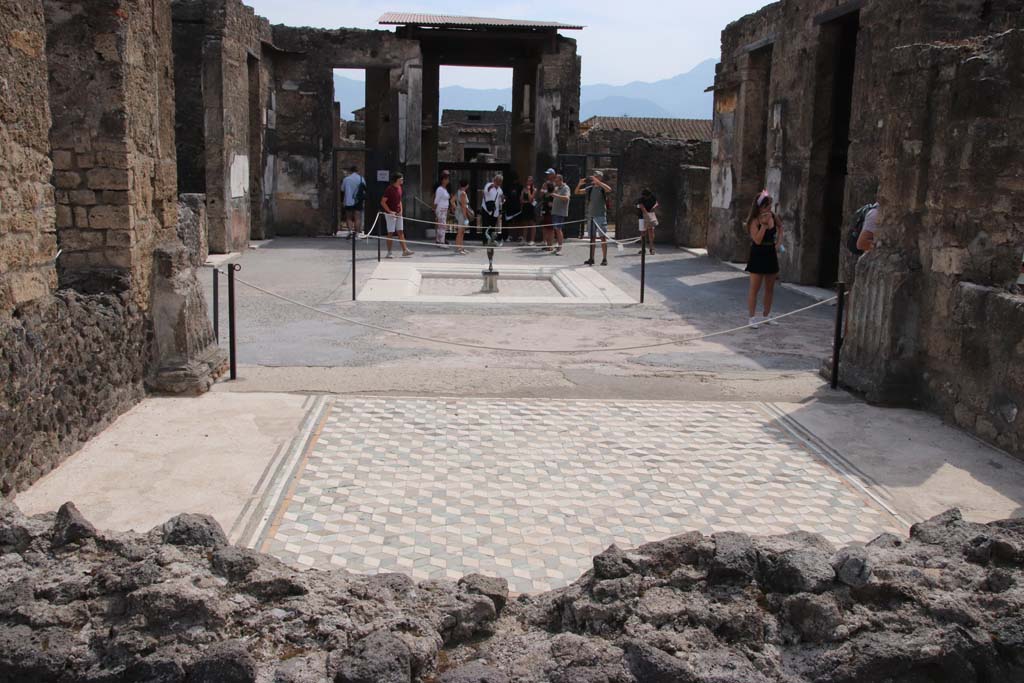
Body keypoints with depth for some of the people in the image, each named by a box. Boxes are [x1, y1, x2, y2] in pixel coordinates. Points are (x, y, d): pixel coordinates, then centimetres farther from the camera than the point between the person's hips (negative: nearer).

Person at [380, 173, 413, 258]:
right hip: (390, 214, -8)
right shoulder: (390, 189, -15)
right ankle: (389, 253, 5)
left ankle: (405, 250, 6)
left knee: (401, 232, 6)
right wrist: (390, 211, -18)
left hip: (398, 214, 8)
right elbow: (383, 202, -16)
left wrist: (400, 211, 7)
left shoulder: (399, 188, 9)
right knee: (390, 233, -2)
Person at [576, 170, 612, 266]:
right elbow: (577, 192, 9)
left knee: (603, 237, -5)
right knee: (592, 238, 8)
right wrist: (579, 184, -11)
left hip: (601, 216, -5)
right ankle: (591, 258, 13)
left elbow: (609, 189, -25)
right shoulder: (589, 188, 10)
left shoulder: (602, 188, -2)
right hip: (590, 216, 5)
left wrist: (597, 181, -26)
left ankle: (604, 259, -2)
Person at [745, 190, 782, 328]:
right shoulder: (755, 221, -15)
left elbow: (780, 226, 23)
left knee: (770, 288, 12)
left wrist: (778, 240, 10)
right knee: (755, 288, -2)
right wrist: (764, 224, -26)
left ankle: (767, 316, 24)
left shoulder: (773, 217, 1)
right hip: (758, 256, -6)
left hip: (770, 255, 6)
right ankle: (752, 318, 4)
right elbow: (757, 240, -25)